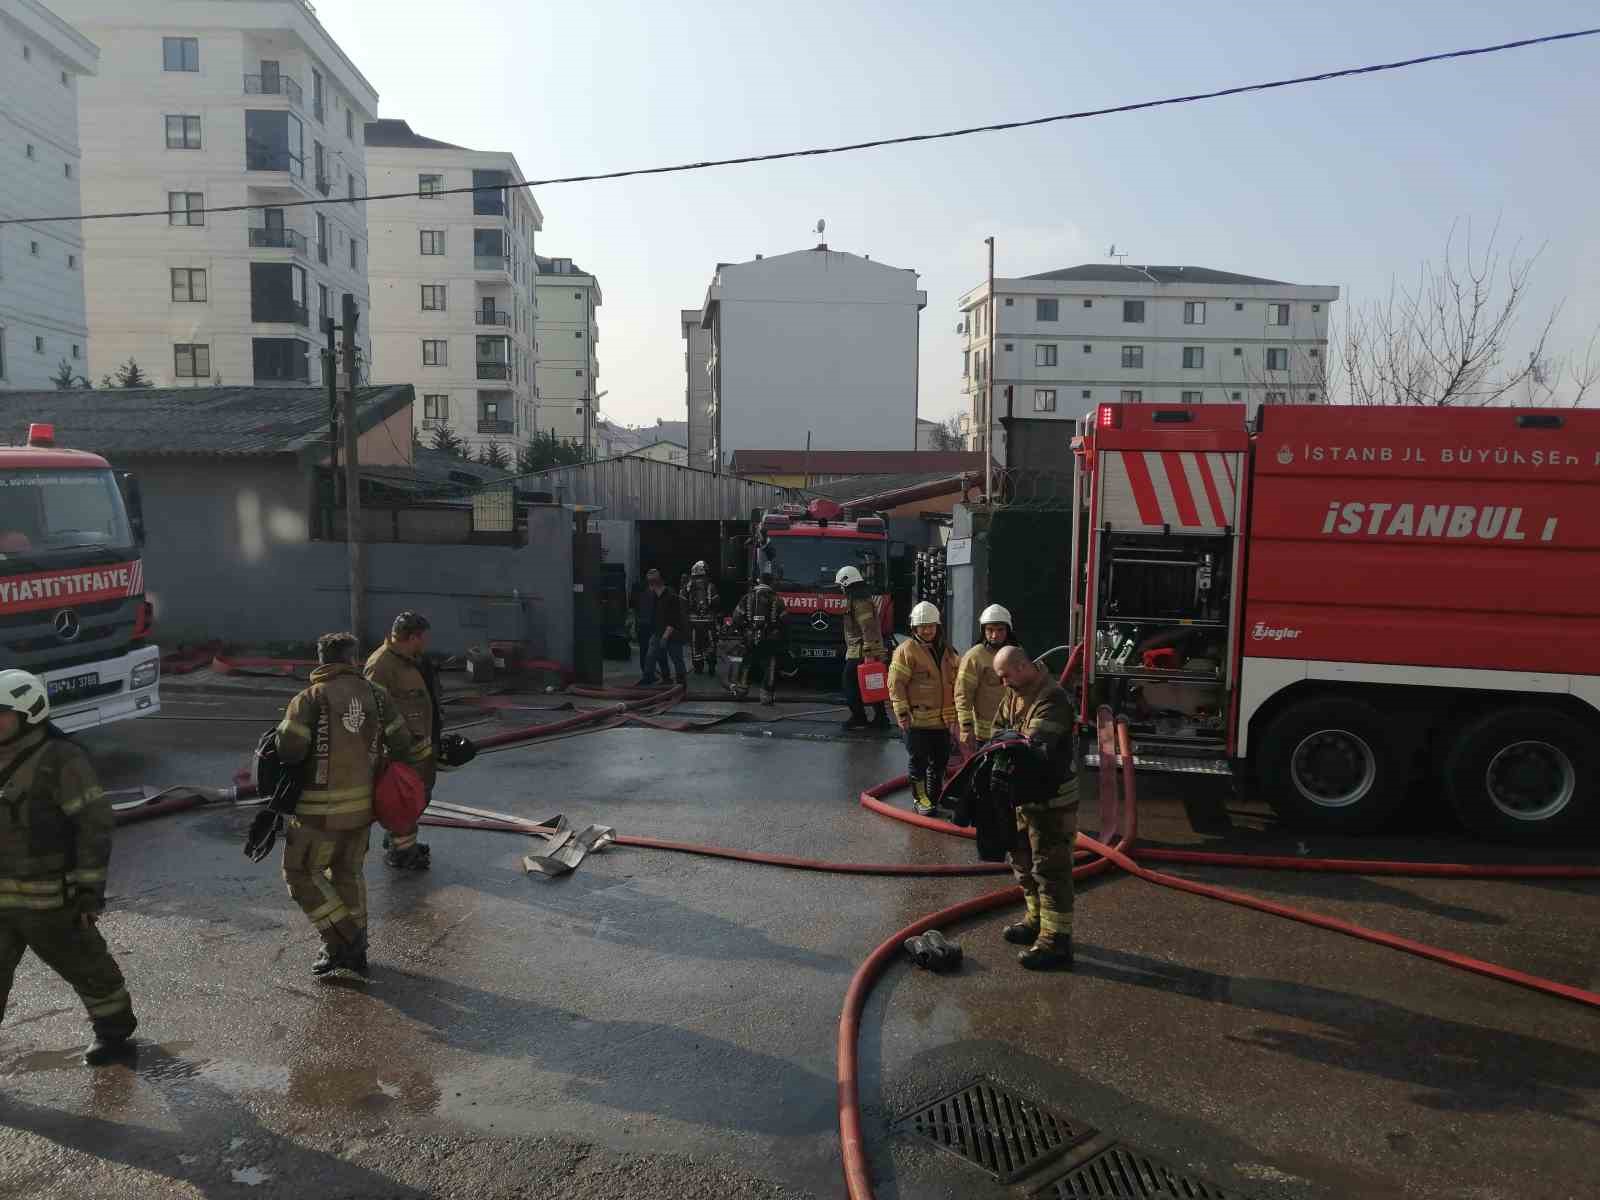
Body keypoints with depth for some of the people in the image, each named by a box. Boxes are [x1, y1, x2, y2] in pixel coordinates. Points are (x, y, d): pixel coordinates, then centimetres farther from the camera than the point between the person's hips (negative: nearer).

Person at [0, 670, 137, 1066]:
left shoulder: (62, 760, -18)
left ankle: (114, 1027, 32)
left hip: (50, 900, -6)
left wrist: (92, 889, -18)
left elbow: (95, 824, -18)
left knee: (84, 963, 11)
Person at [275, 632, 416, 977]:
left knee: (301, 874, 13)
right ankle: (355, 950, 29)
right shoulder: (376, 695, 2)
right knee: (348, 872, 22)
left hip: (322, 808, -5)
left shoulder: (310, 698, -10)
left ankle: (341, 942, 9)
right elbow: (402, 745, 2)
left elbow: (288, 749, -19)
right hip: (363, 805, 5)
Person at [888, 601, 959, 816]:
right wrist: (902, 713, -16)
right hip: (917, 719, -6)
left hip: (942, 720, 6)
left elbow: (954, 685, 20)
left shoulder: (947, 651, 12)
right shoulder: (906, 650, -9)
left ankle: (934, 796, 29)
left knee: (941, 761, 14)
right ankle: (919, 797, 17)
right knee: (919, 760, 3)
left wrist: (952, 716, 18)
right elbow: (896, 684, -12)